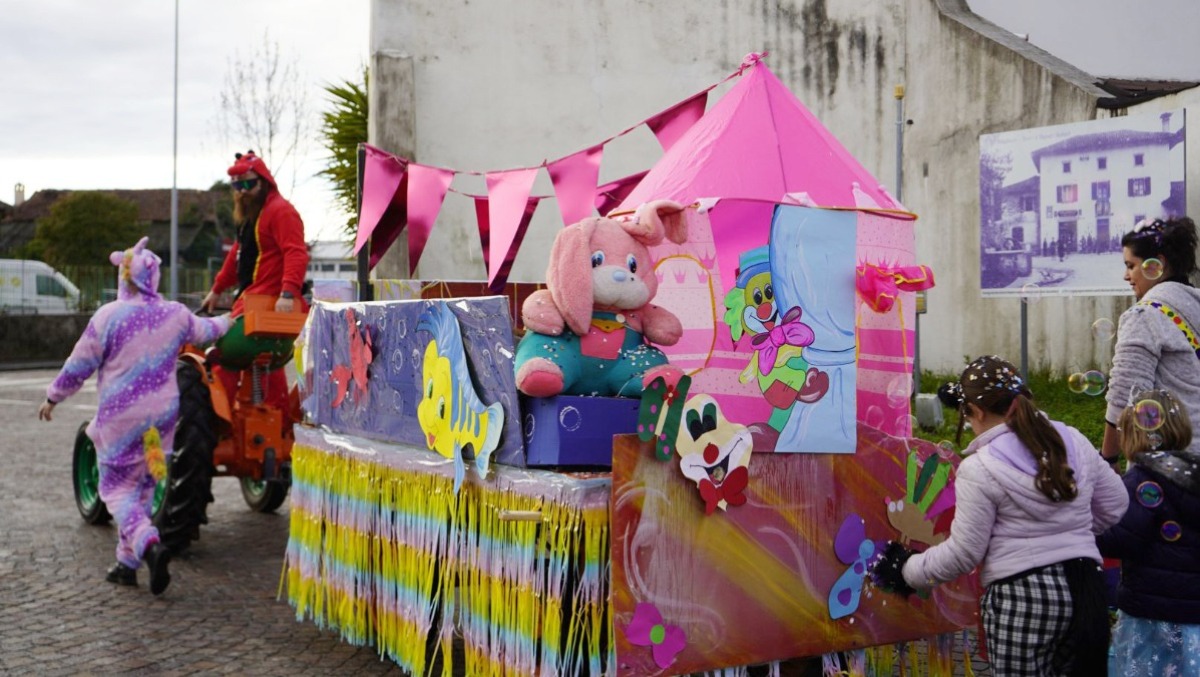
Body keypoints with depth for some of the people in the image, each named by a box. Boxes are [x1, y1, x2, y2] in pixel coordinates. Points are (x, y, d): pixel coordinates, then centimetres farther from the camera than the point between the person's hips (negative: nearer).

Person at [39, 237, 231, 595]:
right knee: (142, 487, 16)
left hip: (120, 418, -4)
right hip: (162, 416, 4)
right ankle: (127, 563, 21)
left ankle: (148, 543, -22)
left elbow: (78, 366, -4)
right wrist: (227, 320, 44)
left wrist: (53, 398, 11)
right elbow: (205, 330, 22)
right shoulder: (176, 316, 0)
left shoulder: (108, 316, -12)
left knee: (117, 488, 3)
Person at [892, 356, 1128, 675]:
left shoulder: (979, 469, -12)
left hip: (1021, 600, -6)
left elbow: (963, 553, -9)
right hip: (1085, 588, 6)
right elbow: (1114, 504, 16)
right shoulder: (1074, 442, 6)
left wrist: (912, 570, 7)